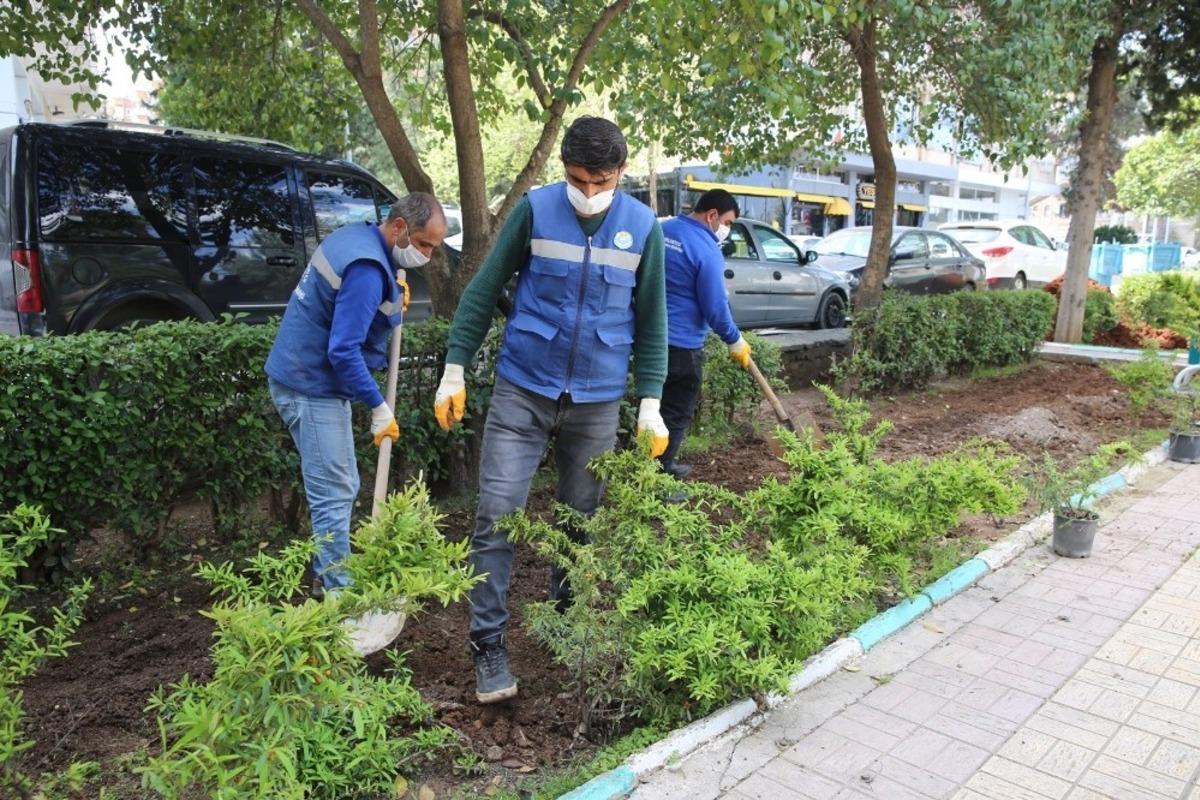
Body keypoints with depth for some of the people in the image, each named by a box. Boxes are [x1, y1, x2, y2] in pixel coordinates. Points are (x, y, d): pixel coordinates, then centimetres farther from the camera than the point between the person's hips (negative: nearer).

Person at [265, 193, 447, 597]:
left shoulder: (357, 235, 6)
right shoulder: (367, 269, -25)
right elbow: (343, 351, -28)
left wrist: (391, 294, 5)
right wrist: (379, 408, -20)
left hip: (310, 378, 10)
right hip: (312, 386, -10)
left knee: (342, 488, 17)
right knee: (334, 495, -6)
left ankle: (327, 577, 29)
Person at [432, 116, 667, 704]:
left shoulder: (643, 227, -1)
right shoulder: (535, 209, -5)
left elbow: (651, 321, 6)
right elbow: (485, 289, 1)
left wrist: (650, 401, -1)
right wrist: (455, 368, -2)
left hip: (597, 402, 2)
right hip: (522, 392, -1)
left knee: (581, 519, 12)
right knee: (497, 516, -4)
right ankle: (488, 645, 10)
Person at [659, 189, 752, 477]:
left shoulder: (662, 230, 7)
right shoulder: (707, 250, -17)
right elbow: (715, 307, -16)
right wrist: (735, 341, -2)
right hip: (682, 344, -8)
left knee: (656, 404, 20)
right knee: (677, 413, 6)